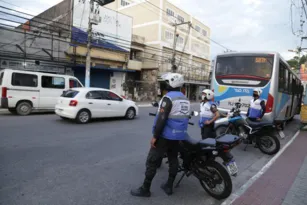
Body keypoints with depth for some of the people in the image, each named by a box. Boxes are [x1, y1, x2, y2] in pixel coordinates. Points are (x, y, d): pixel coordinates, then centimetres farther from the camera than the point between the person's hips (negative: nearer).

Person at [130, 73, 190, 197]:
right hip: (179, 136, 9)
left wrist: (155, 136, -19)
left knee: (152, 161, 1)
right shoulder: (185, 99, 10)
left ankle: (145, 189, 10)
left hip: (165, 135, -8)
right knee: (173, 160, 17)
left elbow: (161, 119, -23)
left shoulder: (168, 98, -17)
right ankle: (169, 186, 28)